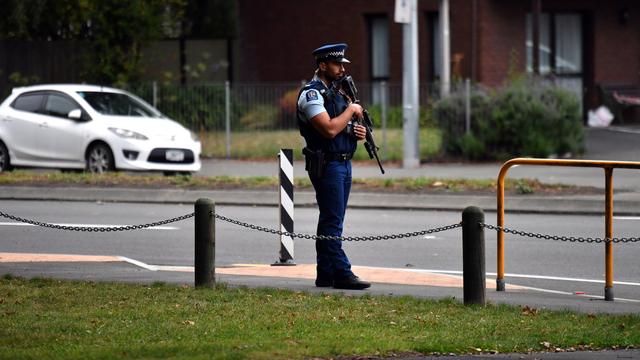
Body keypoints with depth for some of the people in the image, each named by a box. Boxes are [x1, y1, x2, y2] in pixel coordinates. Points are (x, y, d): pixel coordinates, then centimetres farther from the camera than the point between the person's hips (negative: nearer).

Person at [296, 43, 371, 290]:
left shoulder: (337, 91, 17)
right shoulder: (311, 94, -12)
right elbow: (329, 129, -23)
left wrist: (357, 131, 4)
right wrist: (351, 110, -11)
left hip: (343, 163, 9)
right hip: (326, 164, -9)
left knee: (331, 222, 10)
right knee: (332, 221, -9)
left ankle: (325, 274, 14)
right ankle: (341, 274, -11)